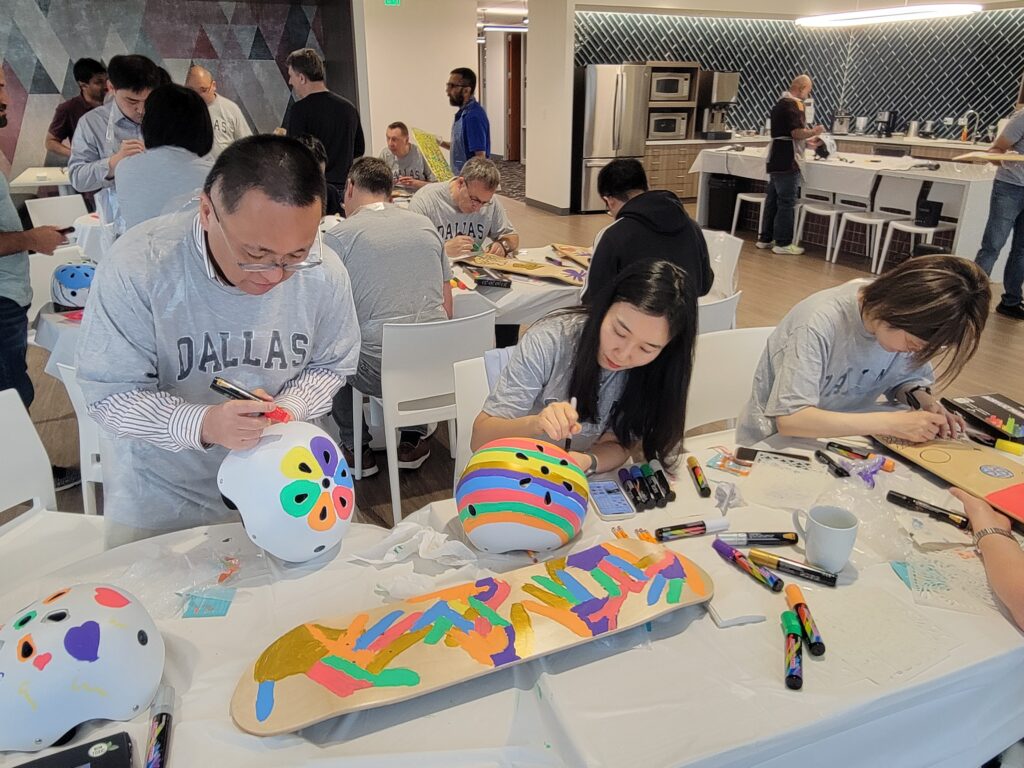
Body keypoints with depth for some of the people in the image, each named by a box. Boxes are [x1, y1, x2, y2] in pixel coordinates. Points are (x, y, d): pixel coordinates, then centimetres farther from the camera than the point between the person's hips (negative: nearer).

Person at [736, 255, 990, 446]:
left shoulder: (907, 325, -10)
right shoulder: (819, 323, -29)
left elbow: (906, 379, 7)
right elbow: (790, 419, -34)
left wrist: (923, 400, -16)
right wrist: (889, 423, -33)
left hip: (840, 439, 7)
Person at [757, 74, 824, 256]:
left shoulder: (780, 103, 17)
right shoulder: (793, 104, -13)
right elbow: (797, 133, -22)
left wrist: (806, 141, 26)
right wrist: (814, 132, -4)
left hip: (776, 160, 9)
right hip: (787, 162, -9)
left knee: (773, 200, 12)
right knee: (787, 203, -5)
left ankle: (765, 238, 17)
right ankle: (783, 243, -1)